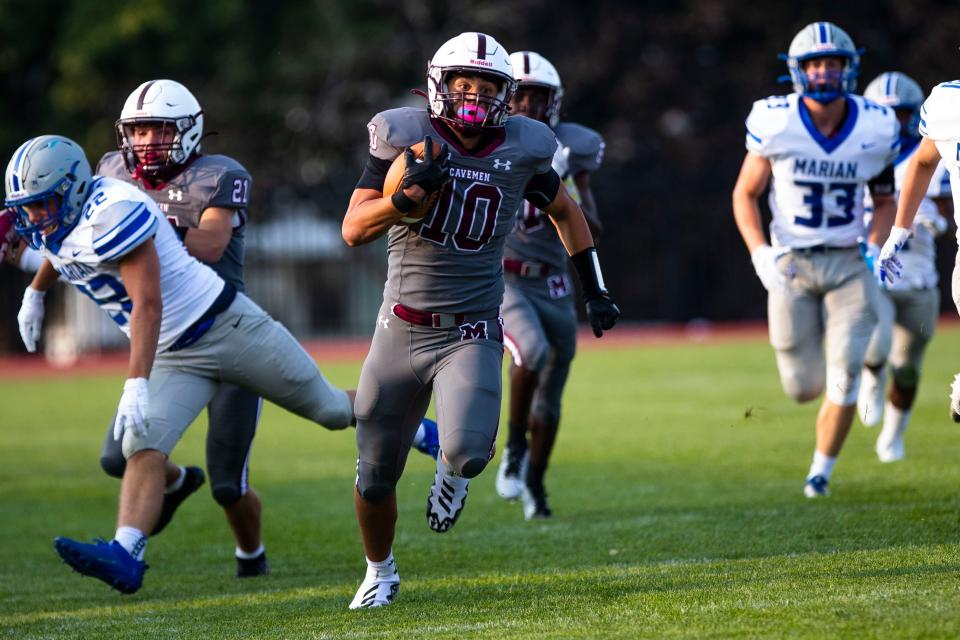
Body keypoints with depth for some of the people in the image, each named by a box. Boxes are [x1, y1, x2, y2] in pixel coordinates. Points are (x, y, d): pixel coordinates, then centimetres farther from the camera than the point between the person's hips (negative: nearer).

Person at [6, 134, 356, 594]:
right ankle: (125, 555, -28)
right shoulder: (54, 226, 0)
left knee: (329, 408, 8)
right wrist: (35, 292, 43)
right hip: (174, 359, 7)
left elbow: (147, 304, -32)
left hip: (226, 326, -7)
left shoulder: (111, 212, -28)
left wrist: (135, 384, -37)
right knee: (142, 448, -15)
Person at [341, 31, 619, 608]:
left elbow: (565, 211, 18)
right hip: (402, 330, 0)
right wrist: (410, 193, -27)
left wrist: (595, 290, 16)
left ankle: (454, 471, 15)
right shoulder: (407, 137, -7)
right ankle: (380, 572, 35)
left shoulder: (520, 151, -2)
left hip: (472, 332, 0)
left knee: (468, 451, -24)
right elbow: (354, 230, -10)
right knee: (376, 474, 7)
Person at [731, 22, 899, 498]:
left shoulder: (875, 129, -6)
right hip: (790, 264, -1)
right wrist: (759, 254, -16)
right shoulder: (776, 124, -12)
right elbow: (745, 195, -1)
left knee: (843, 382, -10)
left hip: (849, 265, 1)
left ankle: (821, 470, 9)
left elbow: (884, 200, 10)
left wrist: (875, 250, -7)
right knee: (803, 388, 5)